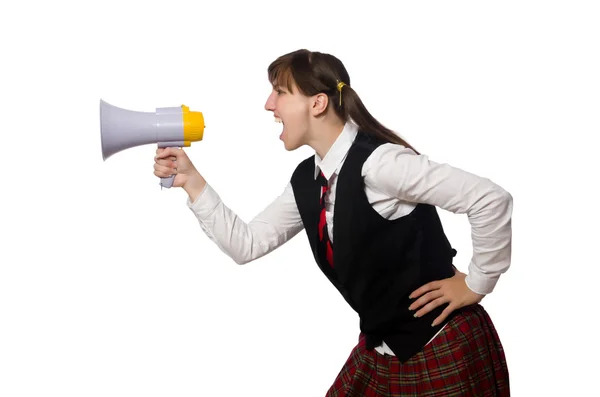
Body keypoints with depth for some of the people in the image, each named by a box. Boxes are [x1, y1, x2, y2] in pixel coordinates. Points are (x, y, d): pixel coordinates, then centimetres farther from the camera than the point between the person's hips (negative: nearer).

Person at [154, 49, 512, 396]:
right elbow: (247, 244, 6)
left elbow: (491, 198, -26)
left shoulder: (377, 162, -23)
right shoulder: (306, 180, 2)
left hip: (441, 349, -7)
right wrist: (191, 181, -1)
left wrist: (475, 285, -15)